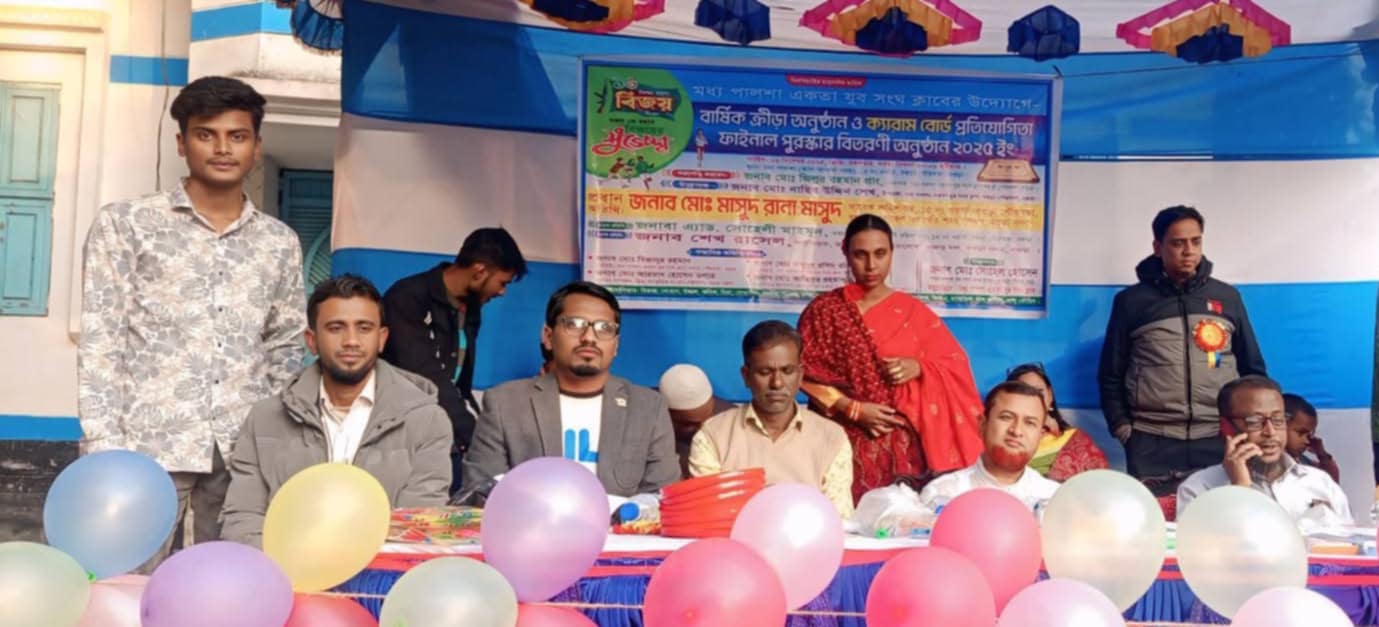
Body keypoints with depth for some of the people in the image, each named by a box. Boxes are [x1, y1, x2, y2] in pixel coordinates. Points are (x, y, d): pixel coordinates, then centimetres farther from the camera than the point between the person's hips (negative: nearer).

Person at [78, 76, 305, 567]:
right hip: (149, 444, -2)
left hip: (245, 451, 2)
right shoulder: (125, 224, 4)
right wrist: (106, 451, -8)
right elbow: (100, 343, -1)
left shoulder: (280, 242, 11)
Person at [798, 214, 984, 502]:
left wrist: (917, 368, -10)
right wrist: (852, 409, -12)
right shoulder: (824, 309, 2)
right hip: (846, 440, -1)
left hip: (902, 443, 1)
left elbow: (956, 365, 9)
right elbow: (805, 373, -2)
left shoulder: (913, 311, 7)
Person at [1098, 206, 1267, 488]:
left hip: (1220, 440, 2)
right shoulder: (1131, 301, 6)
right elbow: (1111, 374, 8)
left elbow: (1253, 368, 17)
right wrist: (1121, 426, 0)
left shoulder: (1227, 297, 11)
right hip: (1152, 443, -1)